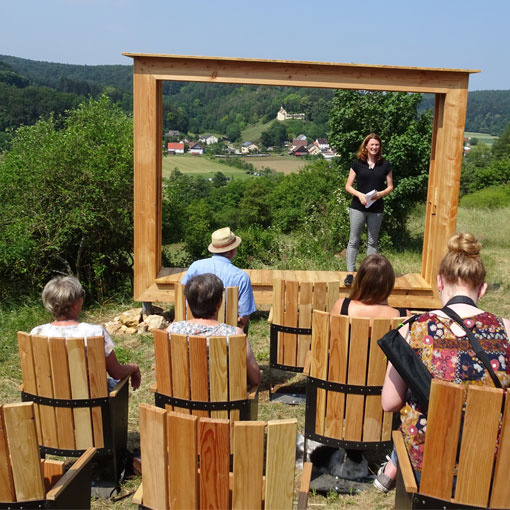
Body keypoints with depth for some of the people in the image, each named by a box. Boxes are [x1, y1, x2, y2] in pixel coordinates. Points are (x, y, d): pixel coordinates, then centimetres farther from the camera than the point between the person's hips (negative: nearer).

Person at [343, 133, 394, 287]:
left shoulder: (385, 164, 4)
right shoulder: (357, 163, 0)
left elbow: (390, 187, 8)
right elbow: (348, 186, 1)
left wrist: (381, 193, -13)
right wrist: (359, 194, -16)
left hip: (376, 209, 1)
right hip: (358, 207, -1)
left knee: (372, 241, 9)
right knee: (354, 240, 1)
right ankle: (350, 273, 6)